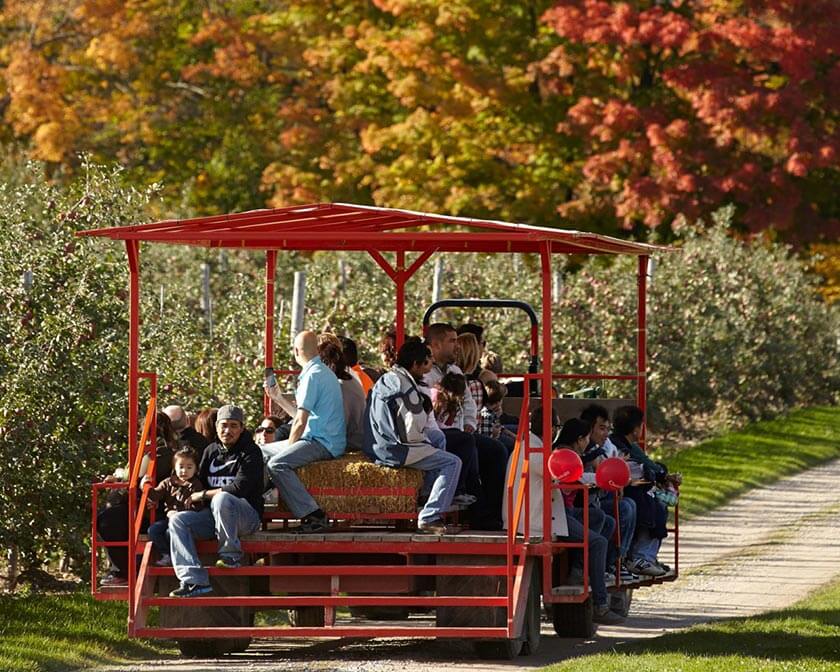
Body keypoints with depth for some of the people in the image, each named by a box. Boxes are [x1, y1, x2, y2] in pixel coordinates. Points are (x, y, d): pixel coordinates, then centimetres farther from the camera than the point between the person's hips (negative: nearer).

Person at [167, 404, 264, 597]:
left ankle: (231, 554, -21)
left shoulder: (250, 452, -4)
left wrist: (203, 495, -10)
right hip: (213, 516, 6)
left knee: (222, 499, -38)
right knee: (178, 520, -18)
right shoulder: (211, 451, 16)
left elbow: (239, 488, -15)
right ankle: (194, 580, -31)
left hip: (248, 515, -6)